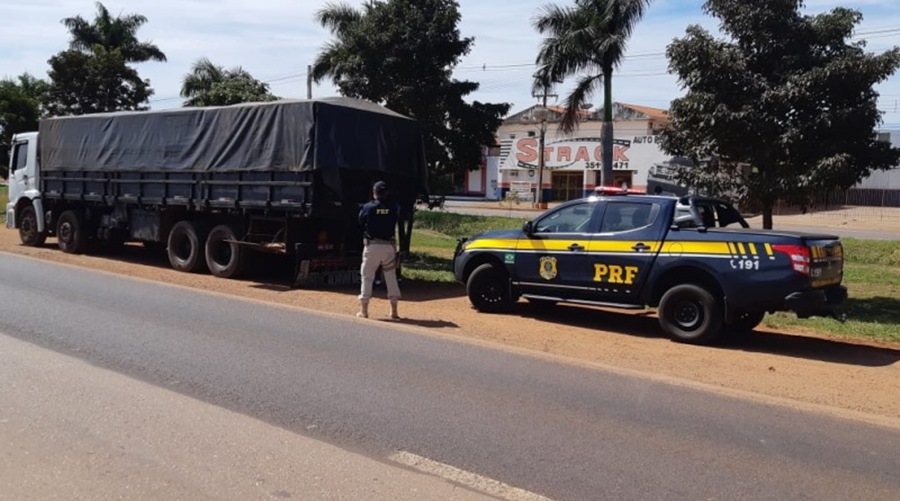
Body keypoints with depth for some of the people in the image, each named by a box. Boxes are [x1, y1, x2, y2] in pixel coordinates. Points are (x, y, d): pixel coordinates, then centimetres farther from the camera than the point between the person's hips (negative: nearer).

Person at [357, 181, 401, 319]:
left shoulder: (368, 207, -4)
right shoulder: (394, 207, 0)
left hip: (372, 245, -2)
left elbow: (360, 223, 5)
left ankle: (364, 310, 7)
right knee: (391, 277, 10)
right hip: (389, 246, 2)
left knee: (367, 276, 7)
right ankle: (394, 310, 11)